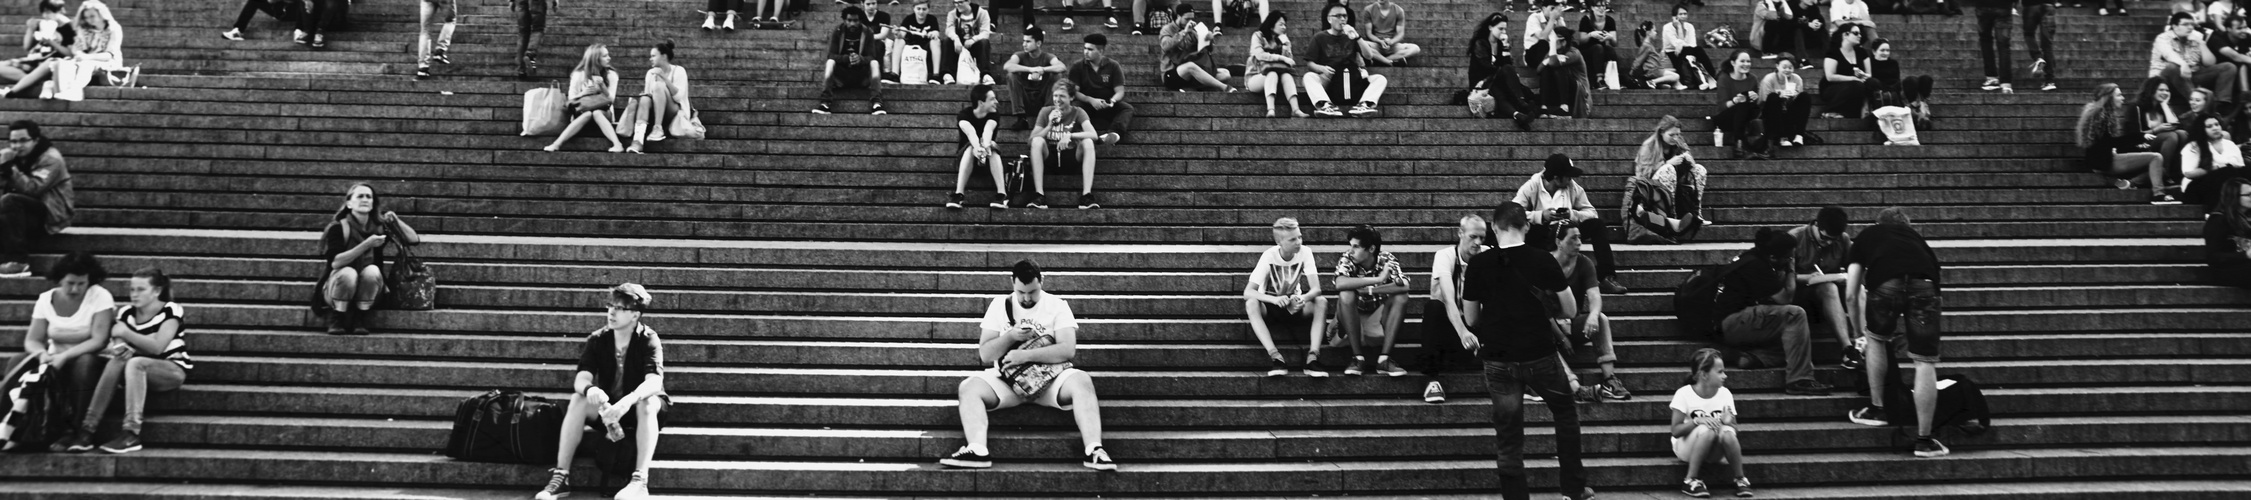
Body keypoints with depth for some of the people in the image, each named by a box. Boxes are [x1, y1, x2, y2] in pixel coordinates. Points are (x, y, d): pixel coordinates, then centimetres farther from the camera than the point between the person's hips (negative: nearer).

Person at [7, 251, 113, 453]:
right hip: (56, 360, 4)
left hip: (89, 360, -4)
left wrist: (64, 356, -32)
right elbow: (31, 340, -3)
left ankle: (82, 432, -29)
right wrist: (42, 353, -27)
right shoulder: (46, 299, 0)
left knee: (85, 362, -37)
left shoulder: (100, 297, -12)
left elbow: (99, 340, -20)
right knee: (17, 363, -20)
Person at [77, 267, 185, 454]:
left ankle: (131, 434, -44)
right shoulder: (126, 313, 5)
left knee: (135, 363, -34)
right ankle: (87, 429, -35)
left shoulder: (170, 312, -10)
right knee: (117, 361, -28)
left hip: (173, 370, -4)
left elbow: (157, 347, -20)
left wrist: (125, 332, -18)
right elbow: (117, 343, -4)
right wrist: (118, 348, -27)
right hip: (139, 372, 5)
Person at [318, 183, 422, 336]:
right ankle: (335, 318, -10)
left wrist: (396, 221, -22)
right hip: (336, 288, -2)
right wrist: (367, 244, -32)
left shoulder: (379, 226, -4)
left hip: (365, 293, 2)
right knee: (348, 273, -34)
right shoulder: (338, 228, -13)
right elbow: (335, 262, -25)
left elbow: (414, 240, -6)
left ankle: (359, 318, -11)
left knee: (372, 270, -28)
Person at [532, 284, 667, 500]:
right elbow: (581, 379, -20)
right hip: (607, 406, 3)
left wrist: (627, 401, -52)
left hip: (638, 406, -3)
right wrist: (590, 389, -46)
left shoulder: (648, 340, -17)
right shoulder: (598, 340, -7)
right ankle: (561, 476, -31)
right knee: (578, 399, -27)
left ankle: (640, 481, -44)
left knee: (648, 402, -36)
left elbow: (654, 381, -33)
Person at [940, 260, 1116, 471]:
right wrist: (1010, 337, -13)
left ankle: (1094, 450, -40)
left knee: (1082, 382, -32)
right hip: (1007, 378, 2)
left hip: (1050, 376, -2)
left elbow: (1068, 350, -12)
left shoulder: (1057, 305, 2)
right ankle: (977, 451, -42)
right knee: (969, 387, -25)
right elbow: (985, 355, 4)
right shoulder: (1000, 305, 8)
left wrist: (1026, 354, -19)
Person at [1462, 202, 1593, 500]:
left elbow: (1471, 319, 1)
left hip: (1498, 360, 0)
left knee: (1508, 438, 7)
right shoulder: (1543, 261, -8)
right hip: (1540, 356, 0)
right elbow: (1570, 311, -1)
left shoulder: (1478, 264, -6)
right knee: (1566, 414, 23)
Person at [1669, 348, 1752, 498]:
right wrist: (1697, 421, -32)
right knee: (1707, 430, -36)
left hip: (1714, 451, 3)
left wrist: (1728, 422, -23)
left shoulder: (1725, 394, -2)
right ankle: (1690, 481, -24)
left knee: (1727, 432, -31)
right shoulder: (1684, 394, -13)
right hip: (1686, 447, -3)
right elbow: (1676, 431, -17)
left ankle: (1740, 480, -14)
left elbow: (1734, 428, 0)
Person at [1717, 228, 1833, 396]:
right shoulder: (1755, 266, -17)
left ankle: (1752, 357, -8)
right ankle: (1799, 380, -24)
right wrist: (1790, 270, -2)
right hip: (1731, 323, -11)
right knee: (1795, 314, -21)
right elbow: (1784, 298, -15)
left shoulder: (1755, 258, 14)